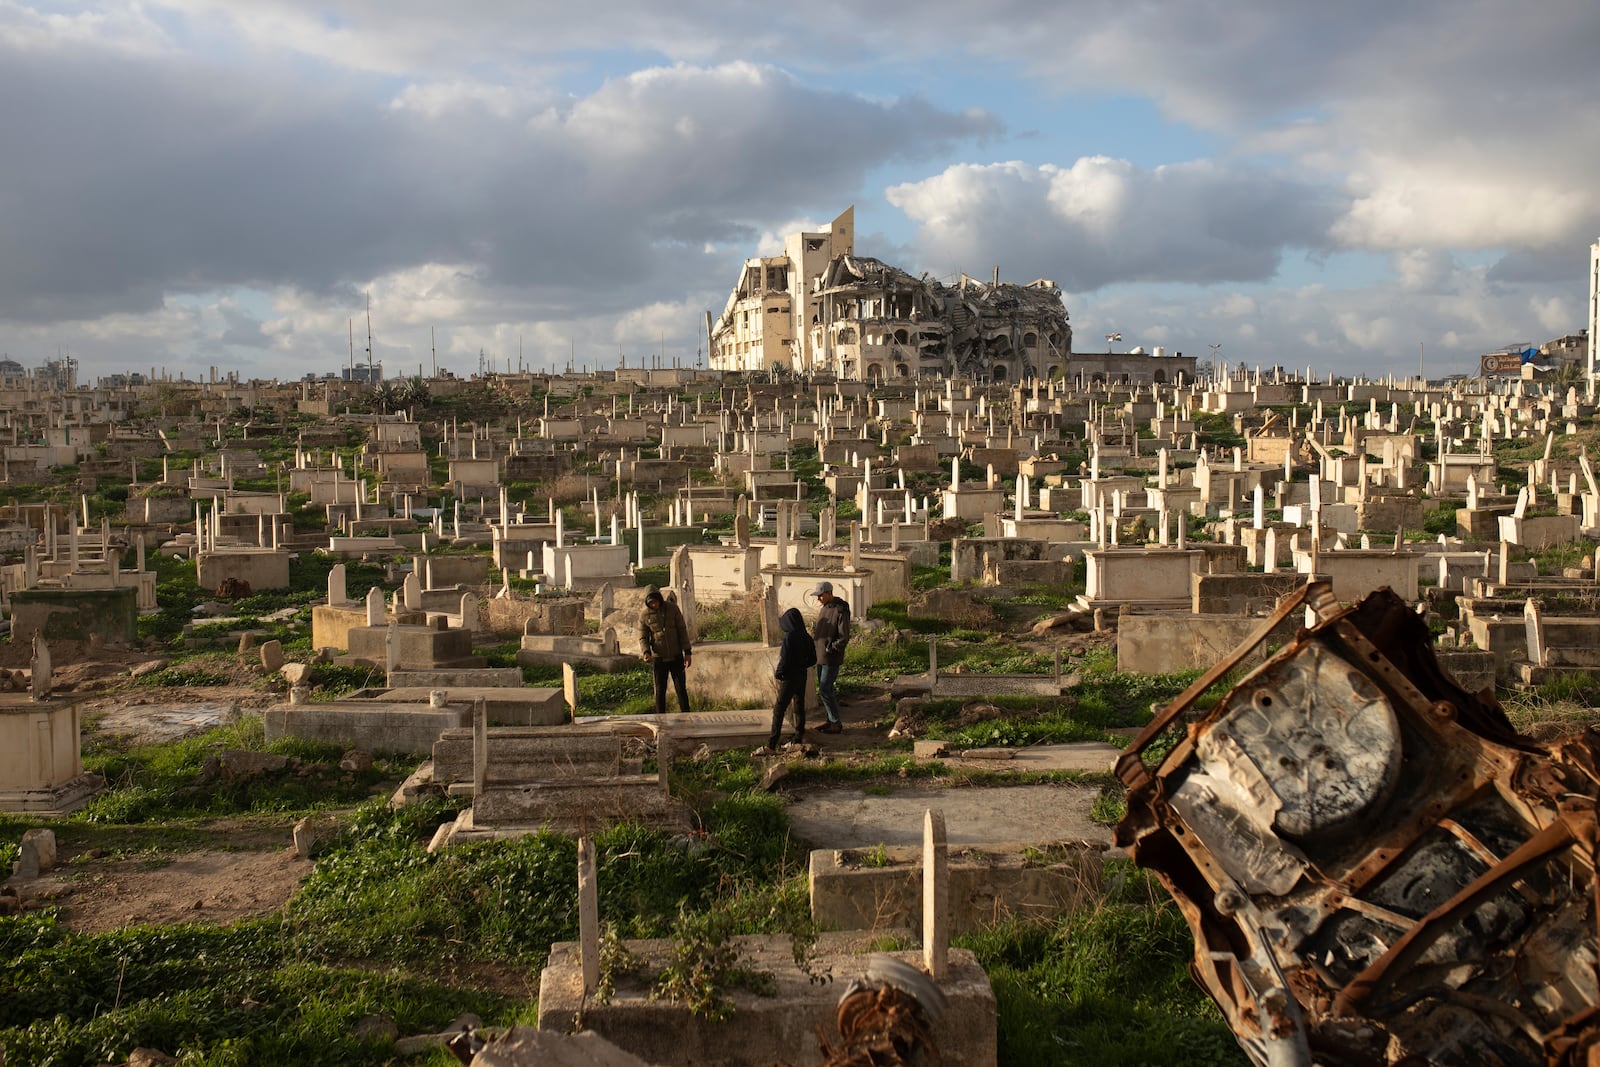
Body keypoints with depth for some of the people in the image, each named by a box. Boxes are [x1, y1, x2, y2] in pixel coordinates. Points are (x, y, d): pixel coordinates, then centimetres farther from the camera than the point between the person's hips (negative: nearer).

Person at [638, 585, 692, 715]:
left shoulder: (673, 609, -5)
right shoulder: (644, 615, -5)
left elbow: (682, 631, 0)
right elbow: (643, 637, -1)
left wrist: (687, 652, -4)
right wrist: (646, 652, -21)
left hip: (676, 657, 0)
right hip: (658, 659, 0)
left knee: (681, 689, 1)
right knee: (660, 691, 5)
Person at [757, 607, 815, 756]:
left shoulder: (789, 638, -21)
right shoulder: (806, 638, 1)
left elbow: (784, 660, -21)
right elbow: (813, 660, 7)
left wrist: (778, 673, -5)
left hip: (789, 678, -7)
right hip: (802, 676, 7)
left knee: (779, 710, -4)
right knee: (799, 707, 17)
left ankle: (771, 746, -5)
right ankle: (799, 739, 26)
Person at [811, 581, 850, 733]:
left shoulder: (840, 611, -16)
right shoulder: (825, 609, 11)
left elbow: (844, 638, -18)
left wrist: (830, 648, -20)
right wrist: (814, 633, 4)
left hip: (832, 658, -9)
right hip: (821, 657, 9)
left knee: (825, 689, -7)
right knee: (824, 689, 13)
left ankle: (836, 723, 2)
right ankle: (829, 720, 22)